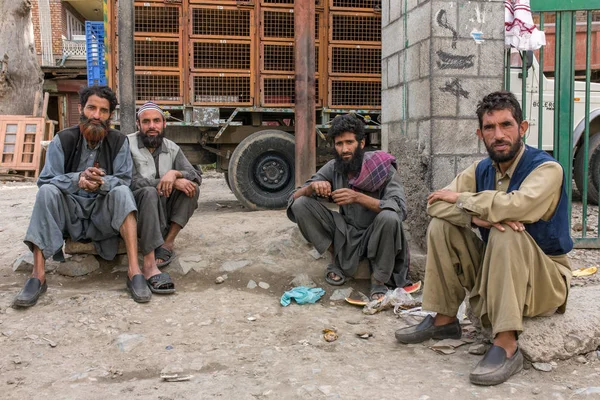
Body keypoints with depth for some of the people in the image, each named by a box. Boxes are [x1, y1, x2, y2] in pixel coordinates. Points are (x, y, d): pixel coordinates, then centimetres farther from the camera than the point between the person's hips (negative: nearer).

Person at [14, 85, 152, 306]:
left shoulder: (119, 141, -2)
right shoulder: (63, 139, -3)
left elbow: (124, 180, -11)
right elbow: (45, 179, -11)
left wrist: (102, 182, -34)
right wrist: (77, 180, -31)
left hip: (103, 212, 0)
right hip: (70, 211, 1)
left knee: (122, 191, -29)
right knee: (47, 191, -27)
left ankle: (134, 271, -39)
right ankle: (38, 275, -32)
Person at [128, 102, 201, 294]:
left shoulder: (172, 148, 8)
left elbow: (196, 177, -1)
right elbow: (132, 182, -19)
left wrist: (175, 173, -23)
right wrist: (172, 182, -23)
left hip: (164, 213, 5)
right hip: (137, 212, -5)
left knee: (191, 188, -16)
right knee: (150, 193, -35)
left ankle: (167, 243, -19)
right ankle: (149, 265, -46)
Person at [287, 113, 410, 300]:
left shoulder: (382, 168, -16)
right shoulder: (332, 168, -6)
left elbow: (400, 209, -28)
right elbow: (294, 198, -6)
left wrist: (358, 197, -39)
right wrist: (312, 186, -29)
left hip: (374, 236, -3)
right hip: (346, 233, 3)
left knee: (389, 218, -37)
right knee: (301, 205, -14)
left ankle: (379, 281, -15)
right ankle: (336, 260, 2)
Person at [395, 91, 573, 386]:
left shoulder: (547, 169, -17)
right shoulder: (482, 170, 0)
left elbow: (520, 205, -38)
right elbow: (436, 204, -10)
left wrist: (462, 199, -23)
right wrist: (476, 216, -31)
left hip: (545, 279, -5)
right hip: (494, 272, 6)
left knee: (506, 234, -34)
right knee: (441, 226, -10)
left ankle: (506, 345, -31)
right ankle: (444, 320, -1)